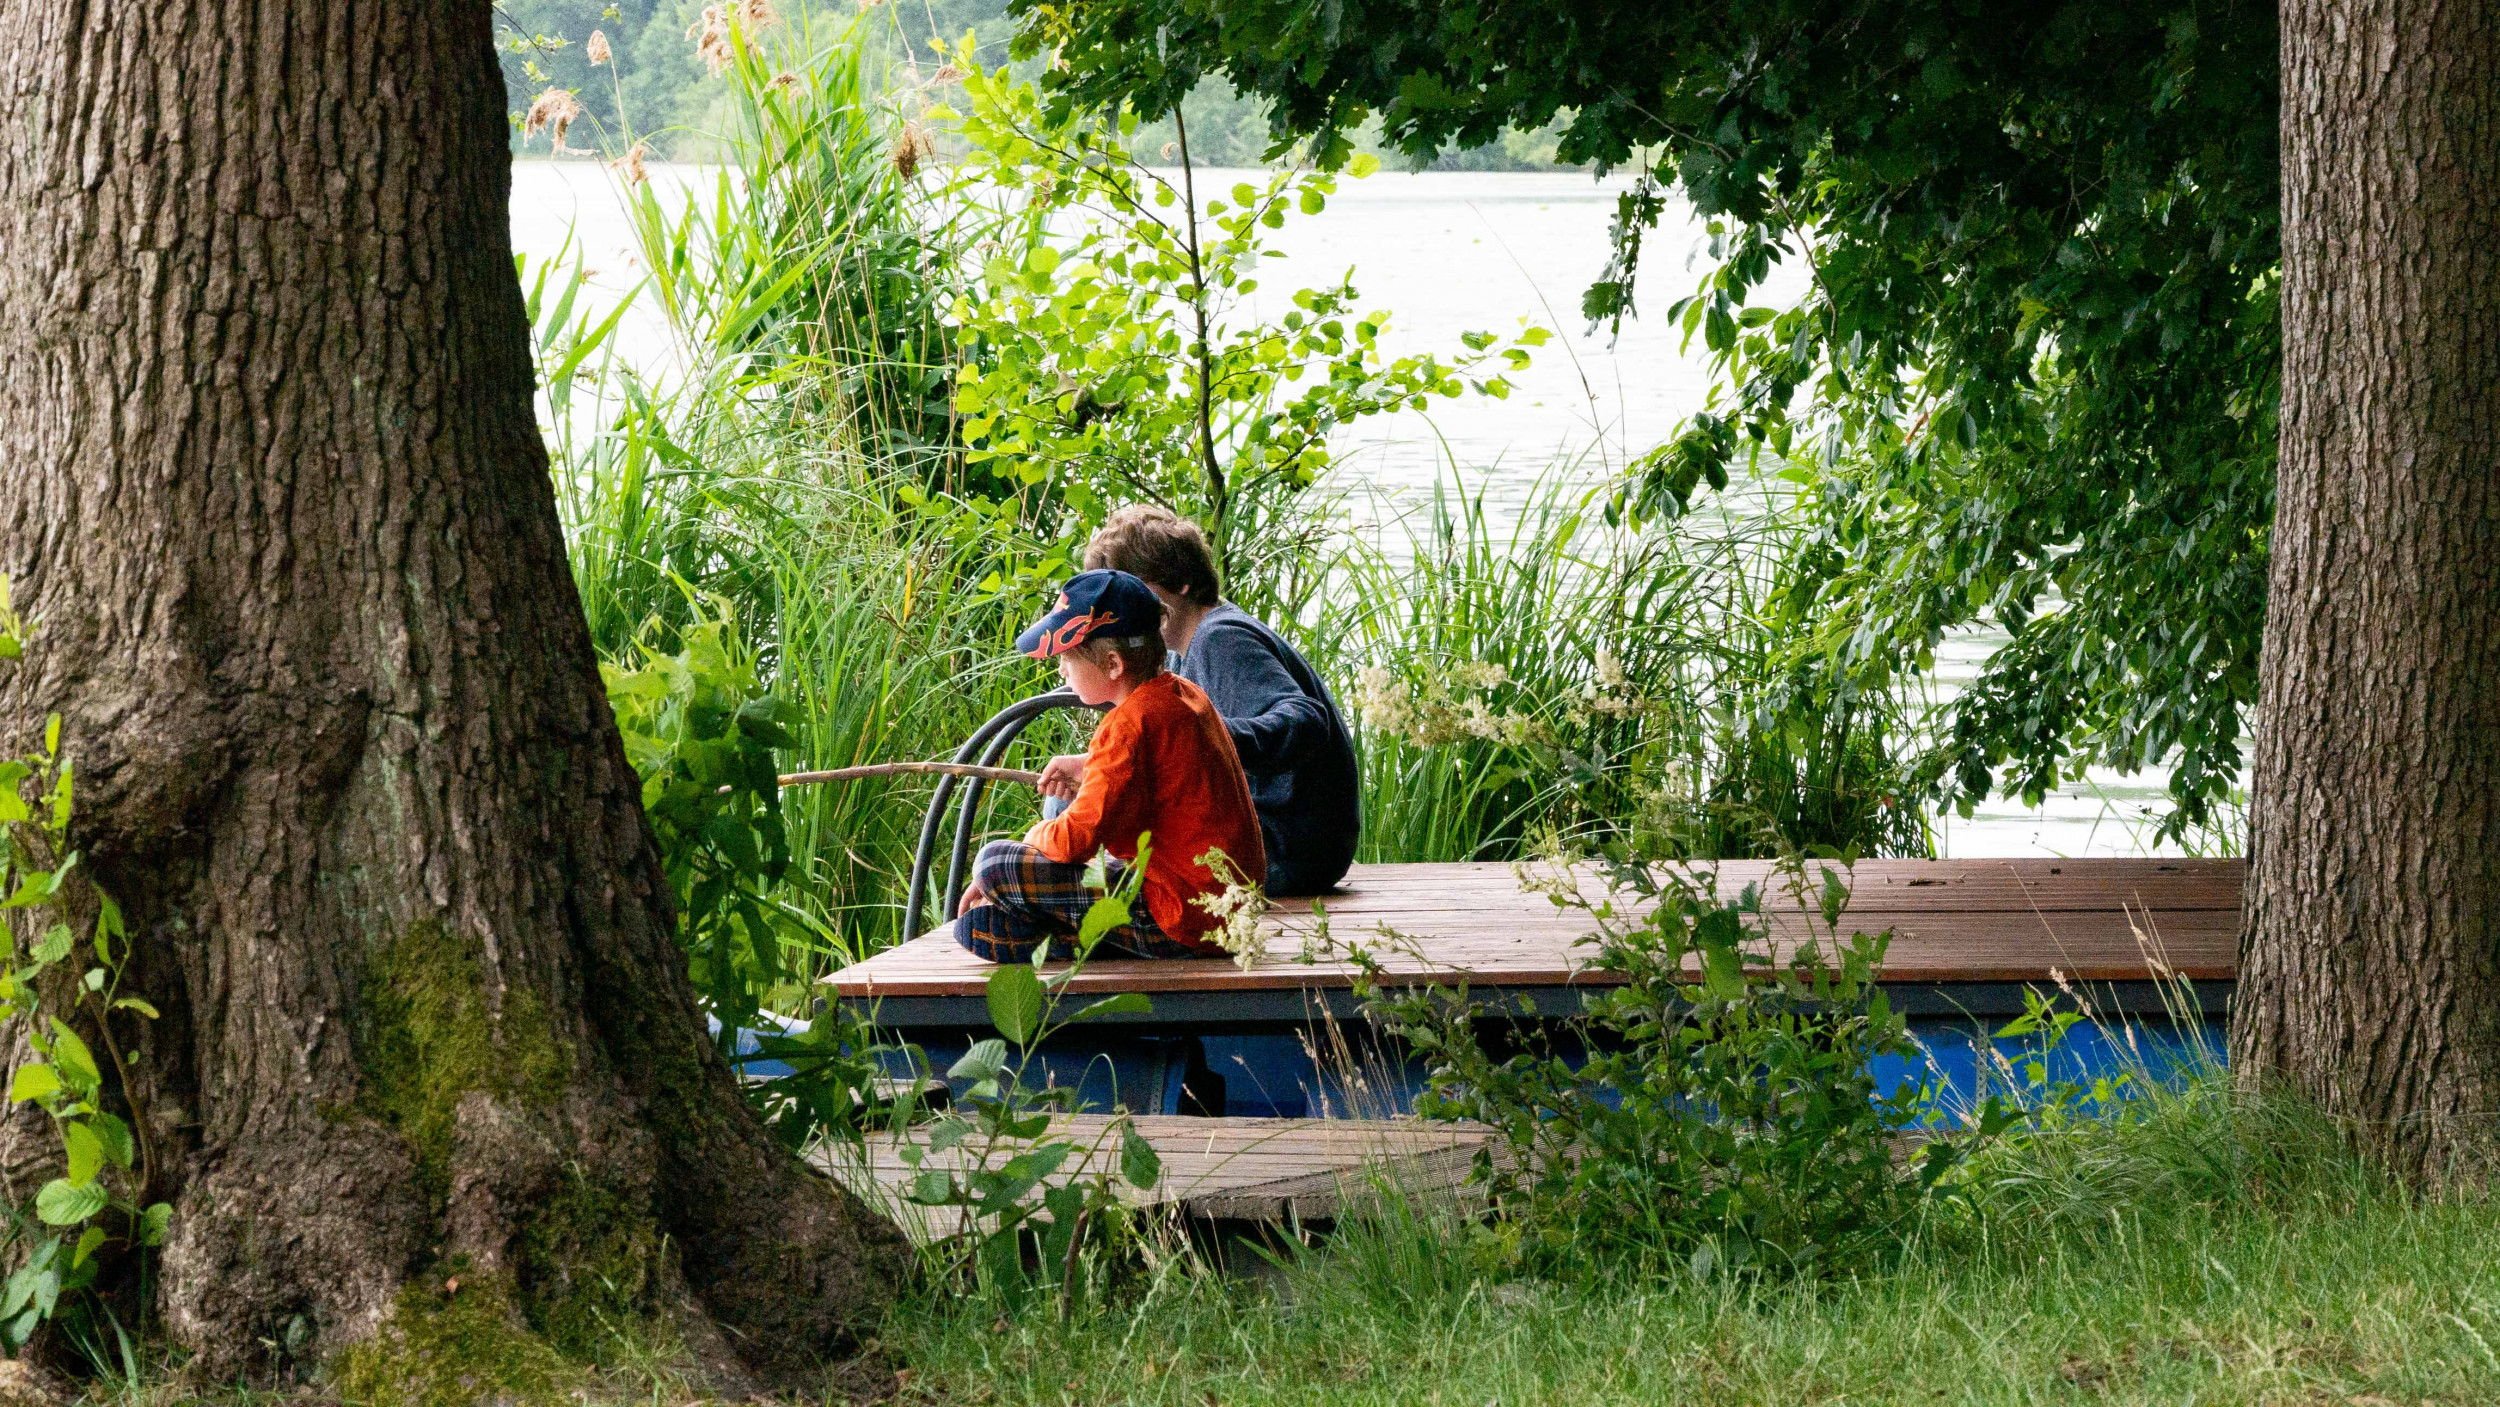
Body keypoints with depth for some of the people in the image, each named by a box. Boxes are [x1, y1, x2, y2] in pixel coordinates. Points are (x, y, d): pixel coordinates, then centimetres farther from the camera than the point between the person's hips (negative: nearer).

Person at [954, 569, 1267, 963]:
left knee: (997, 864, -9)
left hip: (1180, 923, -10)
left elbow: (1079, 837, -21)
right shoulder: (1185, 694, 11)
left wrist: (1038, 836, 0)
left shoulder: (1132, 723, -19)